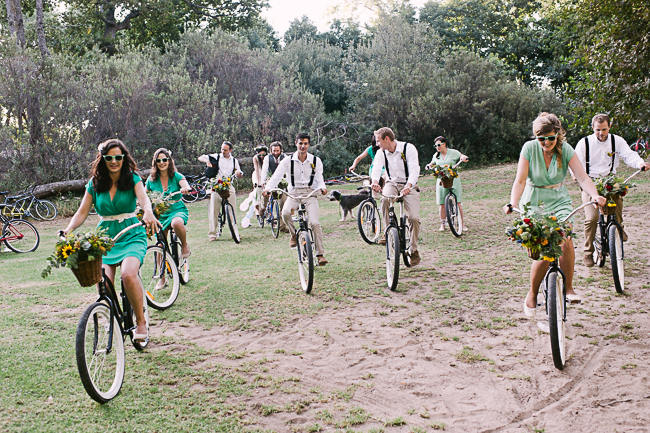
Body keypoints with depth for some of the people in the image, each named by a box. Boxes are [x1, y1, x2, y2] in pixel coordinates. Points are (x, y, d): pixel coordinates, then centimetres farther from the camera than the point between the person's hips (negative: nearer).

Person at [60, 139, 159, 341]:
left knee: (128, 274, -30)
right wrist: (68, 230, -16)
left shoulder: (133, 179, -1)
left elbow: (143, 198, -19)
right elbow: (82, 212, 4)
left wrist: (148, 213, -43)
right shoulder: (94, 183, 6)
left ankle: (141, 321, -10)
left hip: (131, 236, -2)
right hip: (105, 238, 3)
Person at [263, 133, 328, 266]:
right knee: (285, 213, -31)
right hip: (294, 193, 0)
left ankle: (320, 254, -9)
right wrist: (268, 188, -25)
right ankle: (294, 234, -2)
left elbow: (319, 178, 1)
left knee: (315, 223, -16)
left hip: (310, 193, 0)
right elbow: (276, 176, -7)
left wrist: (322, 187, -23)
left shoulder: (316, 161, 4)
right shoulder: (288, 161, 1)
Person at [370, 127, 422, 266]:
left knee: (414, 218, -16)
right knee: (385, 199, -33)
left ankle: (414, 250, 4)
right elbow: (376, 168, -18)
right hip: (392, 183, 3)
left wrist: (408, 185, -42)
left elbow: (414, 170, -24)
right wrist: (374, 181, -41)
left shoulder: (408, 148, -13)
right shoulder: (381, 153, -2)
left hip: (409, 185, -2)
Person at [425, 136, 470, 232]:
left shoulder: (453, 152, 1)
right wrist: (429, 166, 3)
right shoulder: (436, 155, 11)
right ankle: (442, 224, 12)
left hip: (454, 181, -3)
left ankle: (462, 224, 3)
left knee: (458, 203, -5)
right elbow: (432, 163, 26)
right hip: (441, 182, 3)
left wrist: (464, 158, -19)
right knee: (442, 204, 1)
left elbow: (464, 157, 5)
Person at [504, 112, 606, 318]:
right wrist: (513, 204, -30)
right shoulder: (529, 148, -11)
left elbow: (582, 177, -15)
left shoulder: (566, 149, -7)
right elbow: (520, 181, -15)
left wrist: (595, 195, -33)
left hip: (560, 201, 1)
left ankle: (569, 288, -6)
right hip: (534, 203, -1)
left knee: (565, 240, -25)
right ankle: (532, 295, 11)